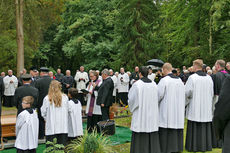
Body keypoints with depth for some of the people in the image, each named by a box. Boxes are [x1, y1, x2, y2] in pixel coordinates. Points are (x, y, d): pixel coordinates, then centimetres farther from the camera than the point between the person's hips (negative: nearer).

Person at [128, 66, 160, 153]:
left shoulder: (137, 85, -12)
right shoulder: (154, 84, 1)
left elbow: (131, 99, -6)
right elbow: (156, 99, 9)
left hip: (140, 114, -4)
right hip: (152, 115, 5)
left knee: (140, 137, 2)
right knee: (152, 136, 11)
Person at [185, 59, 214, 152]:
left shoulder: (192, 77, -13)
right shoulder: (209, 78, 2)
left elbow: (187, 92, -14)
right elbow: (212, 93, 5)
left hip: (195, 107, -4)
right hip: (206, 108, 4)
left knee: (194, 127, 4)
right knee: (205, 126, 11)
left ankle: (194, 146, 8)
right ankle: (205, 146, 17)